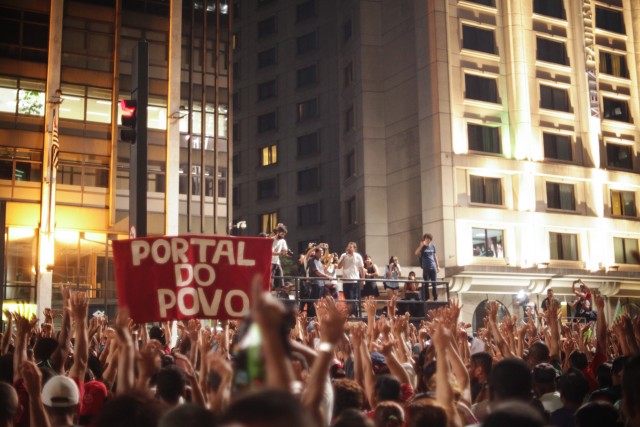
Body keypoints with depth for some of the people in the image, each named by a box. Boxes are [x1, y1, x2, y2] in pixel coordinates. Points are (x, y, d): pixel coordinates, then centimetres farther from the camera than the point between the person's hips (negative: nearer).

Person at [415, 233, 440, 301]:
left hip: (433, 267, 3)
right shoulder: (422, 247, -1)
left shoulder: (433, 246, 9)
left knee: (434, 283, 3)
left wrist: (438, 266, 15)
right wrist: (421, 245, -26)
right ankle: (426, 298, 5)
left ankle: (435, 298, 8)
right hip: (426, 268, -3)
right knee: (426, 283, 0)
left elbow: (435, 256, 16)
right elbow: (416, 253, -18)